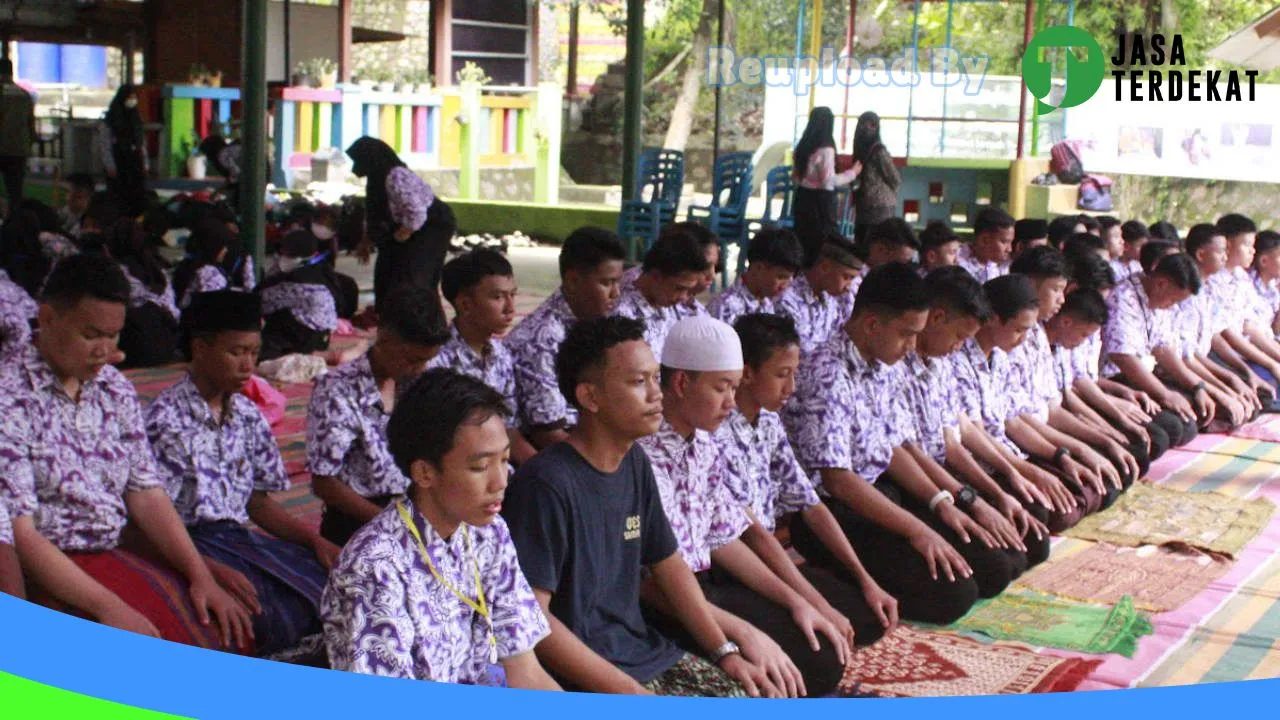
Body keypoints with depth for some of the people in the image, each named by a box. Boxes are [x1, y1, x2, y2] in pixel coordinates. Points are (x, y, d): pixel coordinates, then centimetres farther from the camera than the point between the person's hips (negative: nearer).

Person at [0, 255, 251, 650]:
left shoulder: (116, 390, 10)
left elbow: (146, 495, 10)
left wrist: (202, 576, -3)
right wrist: (107, 606, -24)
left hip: (117, 557, 6)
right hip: (48, 572, -6)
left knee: (227, 630, -13)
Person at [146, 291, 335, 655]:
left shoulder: (248, 416, 11)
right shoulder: (165, 420, -11)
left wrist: (315, 540, 2)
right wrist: (213, 570, -26)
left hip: (241, 537, 7)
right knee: (274, 615, -31)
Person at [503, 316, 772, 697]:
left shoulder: (636, 463, 7)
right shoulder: (547, 484, -20)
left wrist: (725, 651, 6)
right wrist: (628, 693, -21)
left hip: (648, 652, 8)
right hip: (582, 677, -8)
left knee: (768, 693, 2)